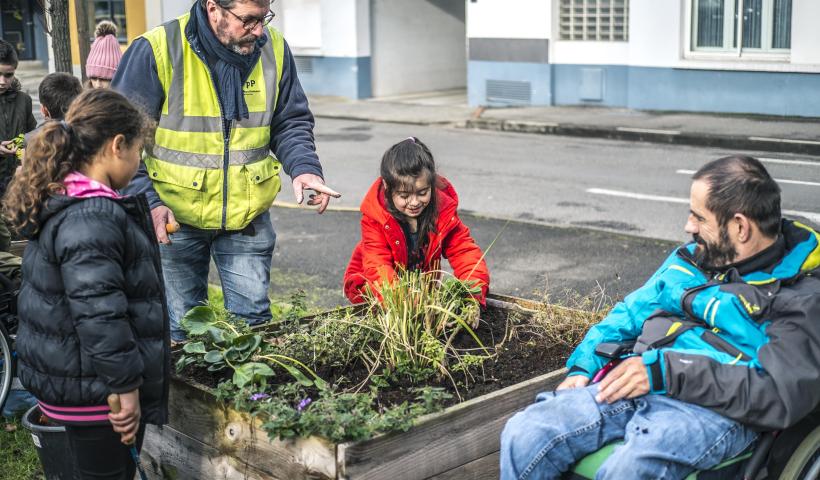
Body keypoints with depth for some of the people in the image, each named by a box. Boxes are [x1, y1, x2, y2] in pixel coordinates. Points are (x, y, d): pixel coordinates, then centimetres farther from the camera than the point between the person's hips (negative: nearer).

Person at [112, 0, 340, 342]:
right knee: (182, 328, 13)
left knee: (253, 319, 9)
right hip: (173, 218, -2)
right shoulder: (157, 50, -17)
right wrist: (146, 200, -22)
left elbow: (291, 122, 6)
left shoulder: (273, 49, -5)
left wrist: (304, 168, -13)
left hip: (247, 216, 2)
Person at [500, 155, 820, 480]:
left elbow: (781, 395, -15)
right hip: (637, 388, 6)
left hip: (715, 411, -6)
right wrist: (582, 368, 10)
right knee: (523, 434, -17)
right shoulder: (690, 258, 20)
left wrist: (666, 371, -18)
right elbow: (631, 313, 27)